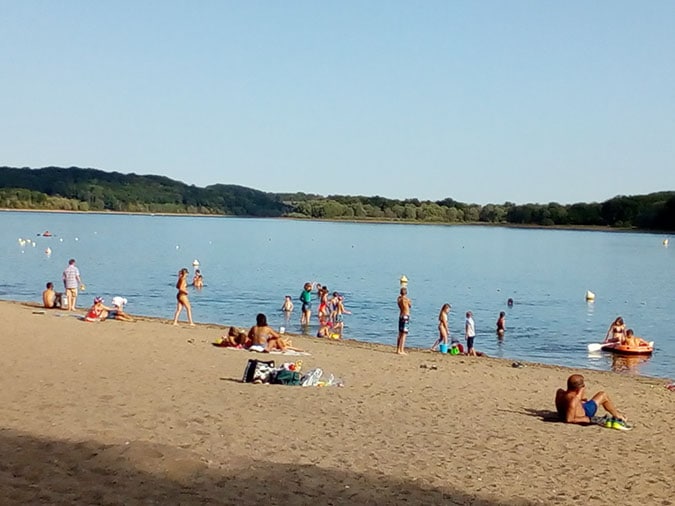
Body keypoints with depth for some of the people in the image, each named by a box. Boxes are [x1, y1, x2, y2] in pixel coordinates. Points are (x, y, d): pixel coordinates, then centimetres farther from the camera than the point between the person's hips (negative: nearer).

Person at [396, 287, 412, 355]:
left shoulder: (399, 299, 3)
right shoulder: (406, 299, -14)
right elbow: (410, 306, 4)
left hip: (401, 316, 7)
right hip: (406, 316, -7)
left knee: (400, 334, 14)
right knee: (404, 335, -5)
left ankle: (398, 350, 18)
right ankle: (401, 351, -6)